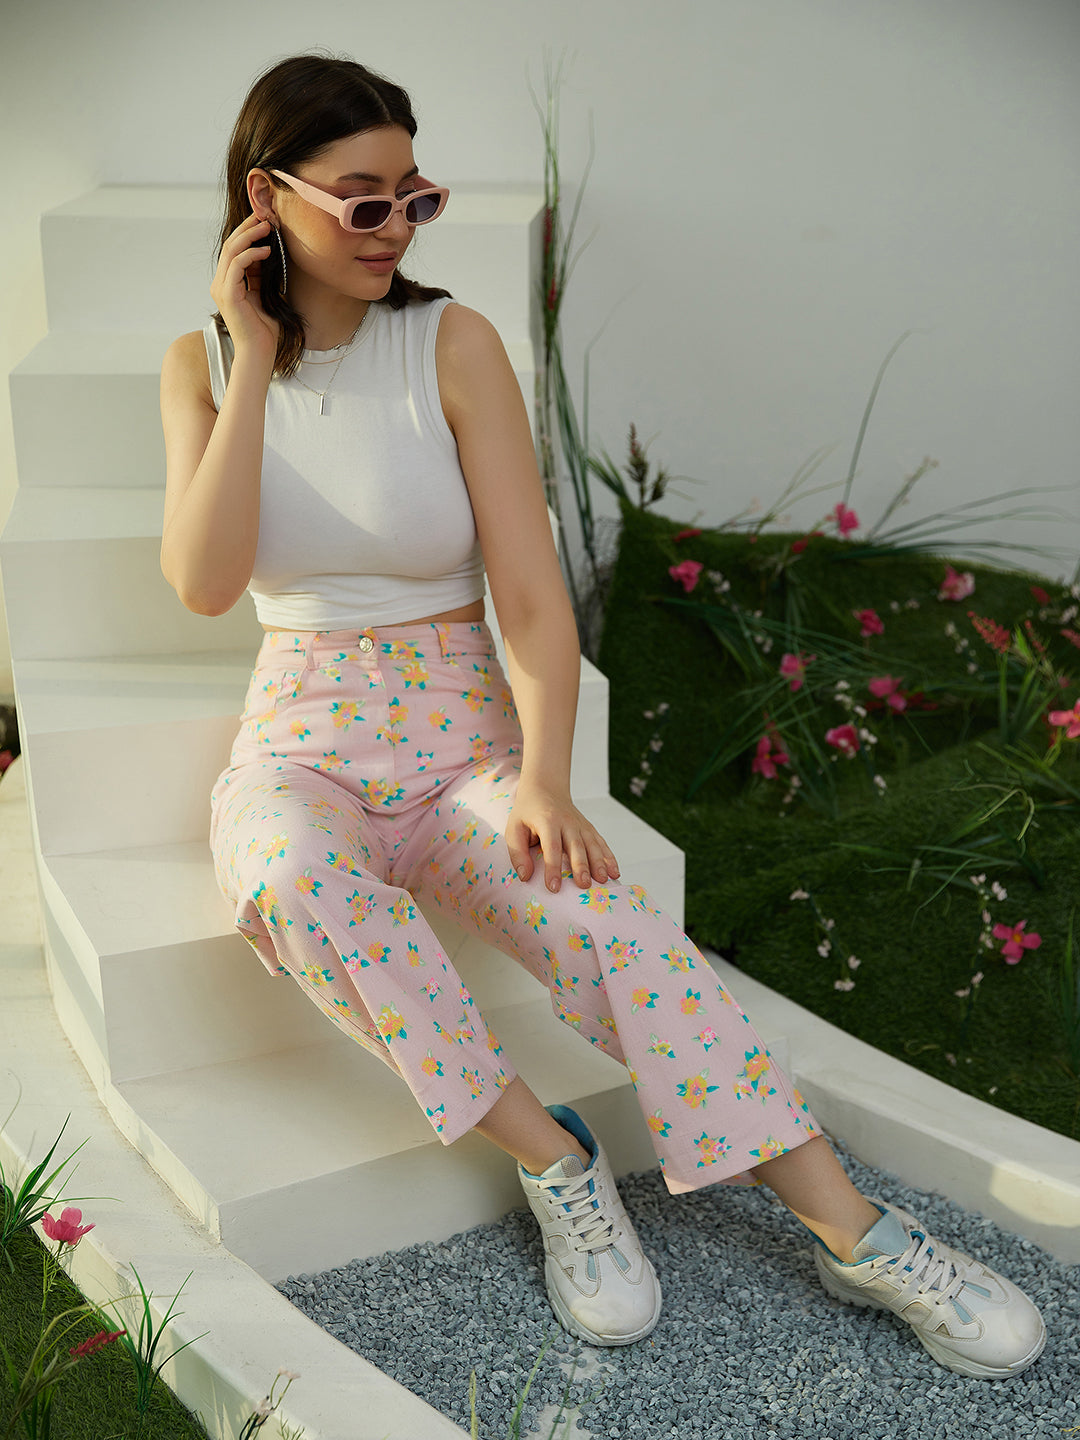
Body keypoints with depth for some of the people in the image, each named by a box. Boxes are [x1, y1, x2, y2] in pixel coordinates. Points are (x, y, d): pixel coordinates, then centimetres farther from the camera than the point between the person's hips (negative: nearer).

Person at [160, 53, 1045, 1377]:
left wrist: (542, 775, -24)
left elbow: (532, 597, -9)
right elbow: (203, 583, -12)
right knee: (292, 879, -35)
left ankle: (853, 1230, -20)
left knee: (605, 921, -28)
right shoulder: (202, 366, 3)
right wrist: (255, 360, -12)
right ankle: (557, 1162, -19)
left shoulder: (453, 345, -4)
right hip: (300, 749, 1)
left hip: (465, 742, -1)